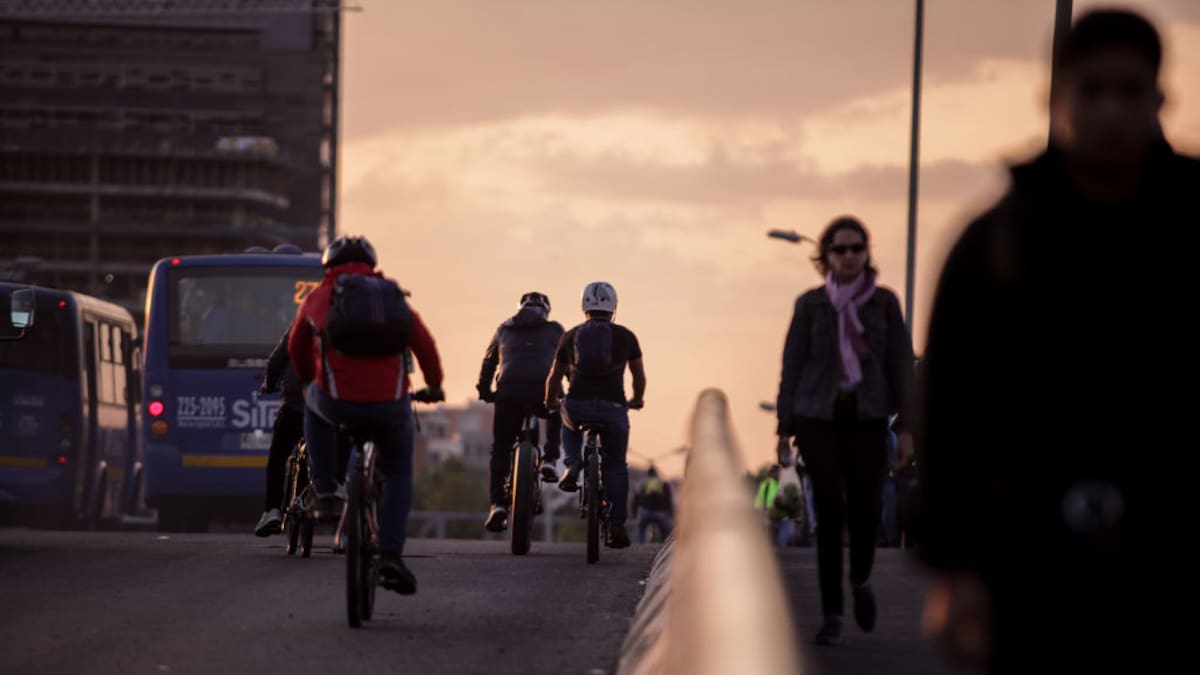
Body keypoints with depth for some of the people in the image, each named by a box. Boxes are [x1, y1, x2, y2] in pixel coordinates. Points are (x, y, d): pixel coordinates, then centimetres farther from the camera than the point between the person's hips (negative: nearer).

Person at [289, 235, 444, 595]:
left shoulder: (318, 298, 17)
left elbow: (297, 348, 31)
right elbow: (423, 342, 13)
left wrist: (308, 381, 51)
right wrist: (434, 385, 32)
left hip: (337, 403, 0)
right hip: (391, 404, 0)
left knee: (316, 403, 37)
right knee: (398, 474, 23)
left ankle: (325, 493, 26)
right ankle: (391, 555, 6)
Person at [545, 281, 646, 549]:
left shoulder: (571, 336, 12)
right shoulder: (625, 336, 9)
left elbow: (554, 378, 20)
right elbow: (639, 376, 19)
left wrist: (550, 402, 41)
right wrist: (637, 400, 40)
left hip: (577, 406, 1)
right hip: (613, 408, -1)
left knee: (570, 424, 37)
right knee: (616, 467, 17)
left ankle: (572, 464, 12)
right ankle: (616, 526, 12)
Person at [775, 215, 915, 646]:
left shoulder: (884, 302, 4)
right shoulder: (810, 304, 2)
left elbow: (900, 364, 3)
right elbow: (793, 366, 5)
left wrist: (906, 426, -3)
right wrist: (784, 429, 2)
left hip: (867, 419, 1)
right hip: (818, 417, -1)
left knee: (865, 509, -2)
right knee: (830, 511, -5)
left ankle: (861, 580, 30)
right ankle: (832, 615, 0)